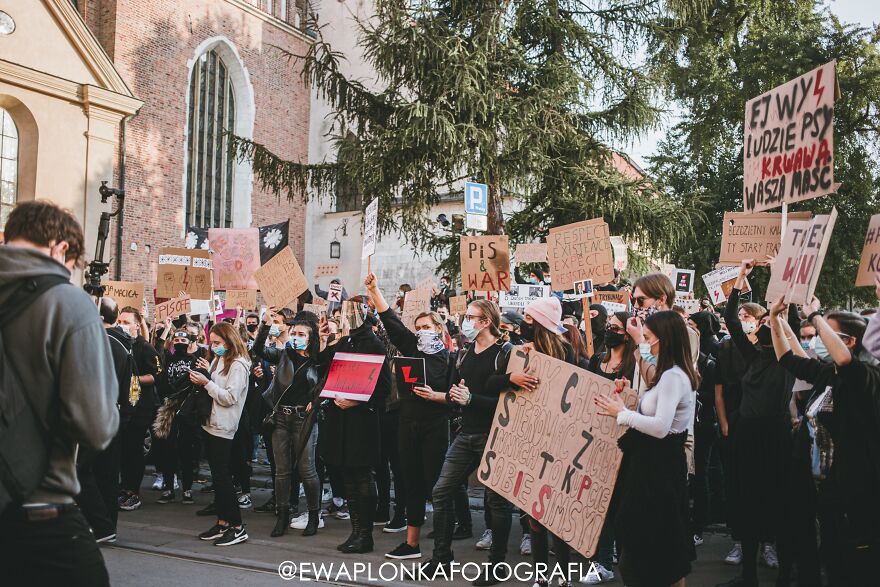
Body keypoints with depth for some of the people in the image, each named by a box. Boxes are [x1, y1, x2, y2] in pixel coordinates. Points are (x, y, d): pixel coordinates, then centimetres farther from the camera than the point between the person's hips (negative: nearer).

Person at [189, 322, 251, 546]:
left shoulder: (238, 365, -12)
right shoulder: (218, 360, 13)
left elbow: (229, 397, -19)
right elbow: (214, 390, 13)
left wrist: (206, 382, -19)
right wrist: (206, 373, -3)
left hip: (223, 428, -8)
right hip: (211, 424, 8)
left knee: (223, 477, -7)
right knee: (217, 477, 11)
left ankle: (237, 527, 0)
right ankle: (222, 523, 18)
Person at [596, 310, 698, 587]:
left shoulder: (673, 376, -21)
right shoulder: (671, 372, 8)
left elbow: (660, 427, -30)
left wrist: (621, 413, -19)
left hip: (659, 464, -10)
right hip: (655, 460, 10)